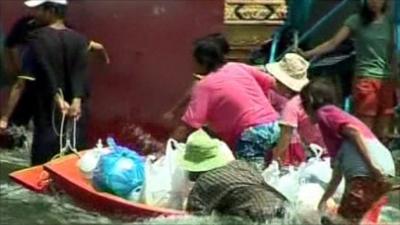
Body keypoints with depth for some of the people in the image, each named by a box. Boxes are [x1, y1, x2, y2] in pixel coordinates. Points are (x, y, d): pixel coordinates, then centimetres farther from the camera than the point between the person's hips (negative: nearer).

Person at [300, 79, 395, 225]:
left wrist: (371, 165, -18)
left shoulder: (325, 113, 8)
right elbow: (337, 176, 35)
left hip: (366, 171, -9)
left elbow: (354, 131, -12)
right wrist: (324, 200, 42)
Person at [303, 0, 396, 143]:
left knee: (382, 135, 7)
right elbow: (333, 43, -4)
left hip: (387, 81, 4)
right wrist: (307, 54, -15)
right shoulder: (356, 20, 1)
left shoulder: (390, 22, 9)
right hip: (365, 80, -3)